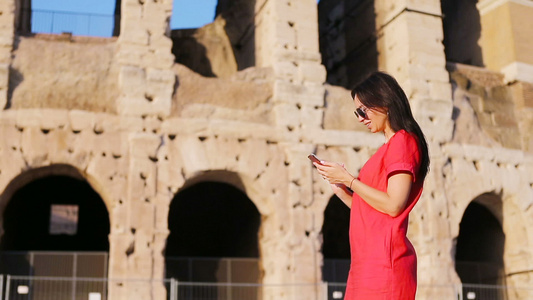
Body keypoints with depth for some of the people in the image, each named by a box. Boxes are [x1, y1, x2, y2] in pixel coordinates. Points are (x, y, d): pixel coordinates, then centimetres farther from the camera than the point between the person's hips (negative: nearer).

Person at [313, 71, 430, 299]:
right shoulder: (388, 148, 20)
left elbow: (393, 206, -16)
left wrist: (348, 179, -10)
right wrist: (339, 187, 9)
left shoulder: (402, 142, -6)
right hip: (368, 262, 9)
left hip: (383, 262, -9)